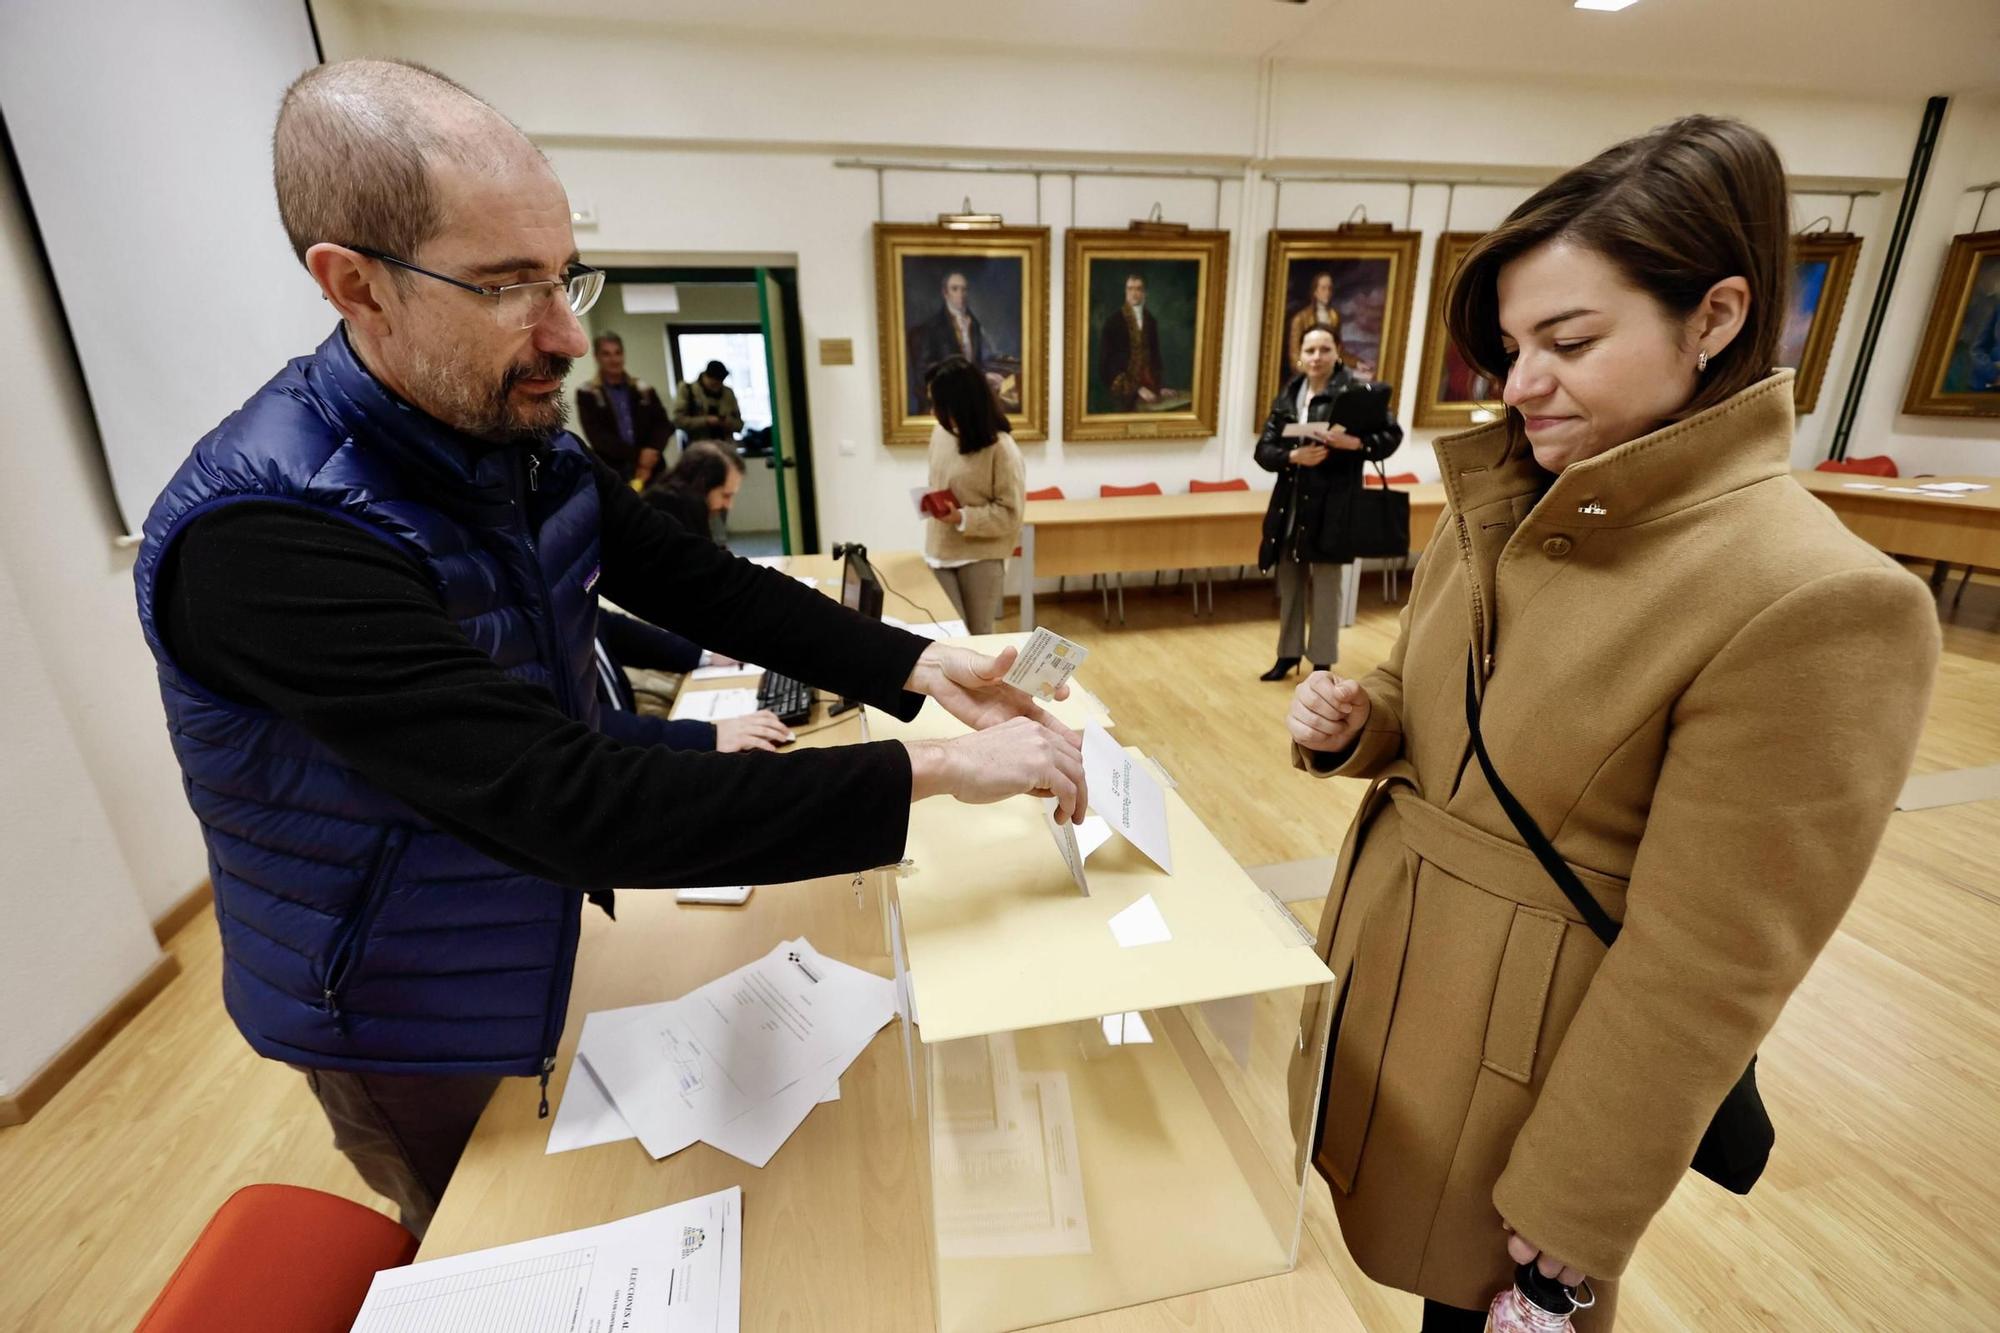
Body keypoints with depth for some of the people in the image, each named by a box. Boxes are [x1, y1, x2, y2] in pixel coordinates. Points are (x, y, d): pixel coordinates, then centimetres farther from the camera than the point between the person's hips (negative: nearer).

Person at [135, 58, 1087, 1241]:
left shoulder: (536, 452, -8)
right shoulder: (265, 534, -34)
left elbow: (713, 590, -7)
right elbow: (570, 802, -41)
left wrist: (919, 668, -20)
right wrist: (933, 774, -41)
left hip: (546, 957, 6)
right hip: (407, 1027, -5)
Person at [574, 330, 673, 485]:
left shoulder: (644, 390, 14)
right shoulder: (587, 394, 5)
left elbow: (664, 424, 7)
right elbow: (598, 437, -5)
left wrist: (652, 451, -14)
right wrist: (637, 457, -14)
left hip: (651, 470, 3)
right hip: (612, 476, -3)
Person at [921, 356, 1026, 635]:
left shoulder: (1001, 448, -16)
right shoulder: (940, 433, 1)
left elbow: (1011, 513, -15)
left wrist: (962, 518, -23)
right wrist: (931, 504, 2)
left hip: (981, 556, -5)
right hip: (940, 552, 5)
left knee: (979, 634, 9)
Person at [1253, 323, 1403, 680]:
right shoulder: (1287, 396, 7)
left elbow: (1392, 434, -6)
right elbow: (1263, 449, 3)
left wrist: (1356, 442, -24)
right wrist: (1293, 456, -16)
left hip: (1331, 506, -4)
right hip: (1290, 504, 5)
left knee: (1326, 586, 3)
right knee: (1289, 583, 13)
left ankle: (1322, 664, 16)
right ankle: (1288, 654, 28)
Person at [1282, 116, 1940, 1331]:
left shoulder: (1815, 601, -25)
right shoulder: (1502, 505, -2)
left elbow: (1704, 975, -21)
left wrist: (1573, 1219, -12)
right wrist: (1350, 724, -13)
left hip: (1527, 1040, -6)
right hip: (1388, 955, 6)